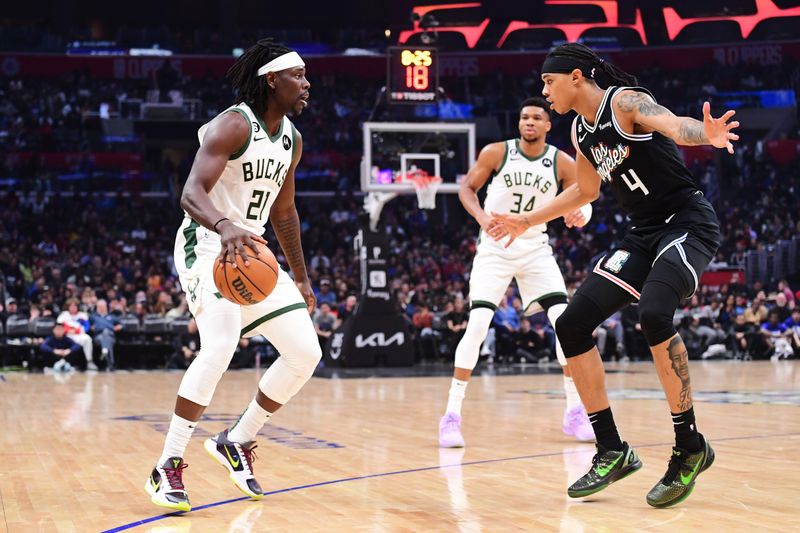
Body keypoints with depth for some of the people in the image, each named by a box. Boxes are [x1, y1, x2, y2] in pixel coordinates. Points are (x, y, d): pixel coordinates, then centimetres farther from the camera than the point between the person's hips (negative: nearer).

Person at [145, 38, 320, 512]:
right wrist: (226, 227, -49)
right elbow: (192, 193, -28)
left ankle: (237, 442, 16)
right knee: (220, 346, -29)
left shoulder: (292, 140, 9)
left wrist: (302, 279, 22)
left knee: (306, 353, 1)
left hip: (252, 252, 8)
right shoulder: (233, 125, -16)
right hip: (208, 245, -8)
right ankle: (168, 467, -18)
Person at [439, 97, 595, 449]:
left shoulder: (562, 163, -6)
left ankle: (575, 411, 3)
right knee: (477, 324, -16)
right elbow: (467, 187, 1)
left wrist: (579, 213, -24)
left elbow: (579, 200, 1)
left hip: (535, 248, 2)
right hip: (495, 247, -2)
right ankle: (452, 414, -8)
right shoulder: (496, 153, -9)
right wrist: (481, 215, -19)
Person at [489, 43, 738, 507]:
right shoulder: (580, 131, 10)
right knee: (572, 324, -2)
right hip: (644, 234, 9)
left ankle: (690, 446, -19)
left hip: (689, 221, -9)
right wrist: (528, 221, 32)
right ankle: (613, 452, 6)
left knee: (654, 313, -34)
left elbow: (674, 124, -34)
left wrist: (707, 135, -57)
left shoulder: (626, 102, -14)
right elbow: (586, 190, 27)